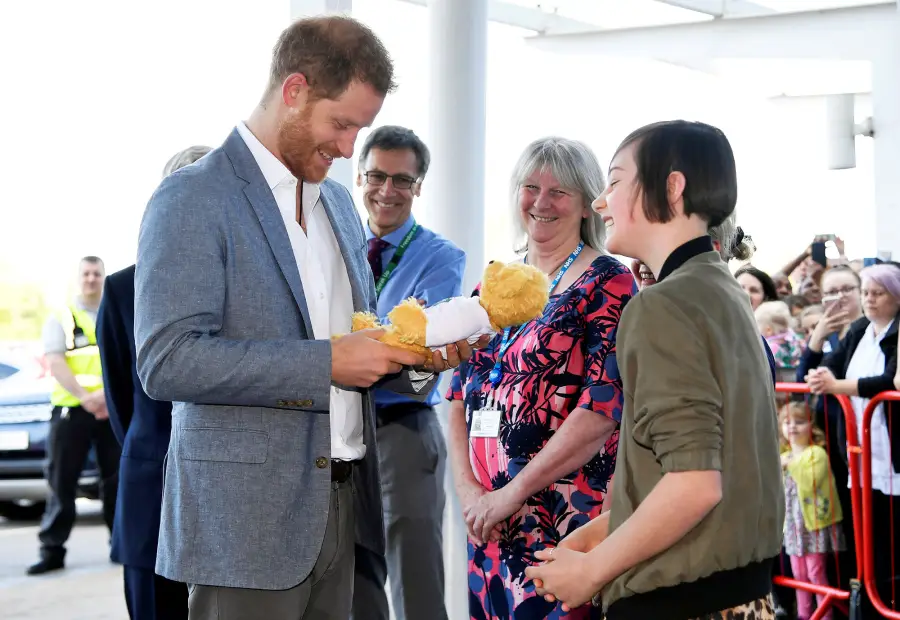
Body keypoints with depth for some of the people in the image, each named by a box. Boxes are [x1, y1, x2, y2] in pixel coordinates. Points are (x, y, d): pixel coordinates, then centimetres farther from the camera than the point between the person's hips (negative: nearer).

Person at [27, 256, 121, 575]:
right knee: (61, 482, -2)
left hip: (112, 410, 2)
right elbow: (56, 364, -6)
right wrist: (85, 397, -20)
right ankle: (52, 551, 1)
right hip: (70, 409, -2)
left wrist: (110, 396, -15)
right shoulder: (61, 318, 6)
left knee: (116, 479, 5)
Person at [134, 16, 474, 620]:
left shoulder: (339, 202, 16)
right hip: (248, 516, -7)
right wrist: (327, 362, -20)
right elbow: (167, 360, -19)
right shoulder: (193, 199, -10)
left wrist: (414, 355, 1)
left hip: (342, 505, 7)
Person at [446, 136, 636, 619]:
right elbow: (461, 395, 11)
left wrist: (509, 494, -15)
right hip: (487, 520, 6)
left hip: (566, 521, -6)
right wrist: (467, 489, -4)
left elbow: (603, 408, -16)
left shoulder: (607, 284, -7)